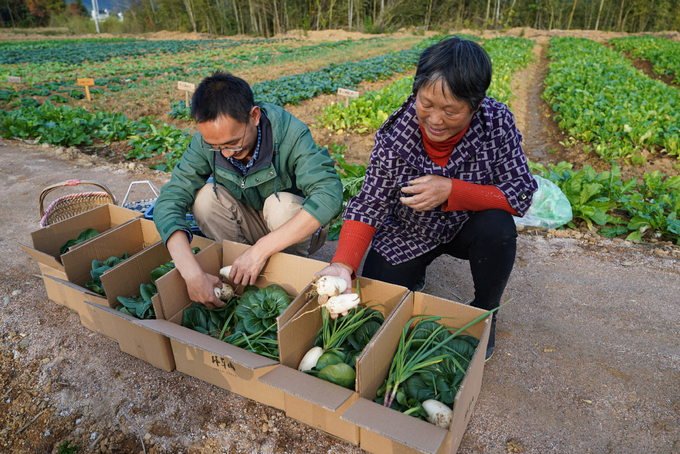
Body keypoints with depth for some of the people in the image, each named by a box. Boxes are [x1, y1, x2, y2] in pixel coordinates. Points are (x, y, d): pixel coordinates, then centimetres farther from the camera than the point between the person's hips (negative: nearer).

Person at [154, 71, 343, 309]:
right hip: (247, 226, 3)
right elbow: (169, 200, -23)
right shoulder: (207, 140, -18)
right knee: (205, 195, -21)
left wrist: (261, 249, -43)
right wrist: (192, 273, -38)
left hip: (294, 229, -2)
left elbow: (330, 194, -40)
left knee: (282, 203, -32)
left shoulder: (290, 134, -29)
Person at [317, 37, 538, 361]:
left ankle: (484, 313, -1)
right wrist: (343, 265, -37)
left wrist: (451, 191, -35)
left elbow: (522, 192, -21)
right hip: (408, 235, 0)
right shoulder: (395, 133, -23)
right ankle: (414, 276, 27)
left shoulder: (497, 122, -22)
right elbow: (369, 205, -22)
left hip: (465, 228, 0)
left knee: (498, 228, -32)